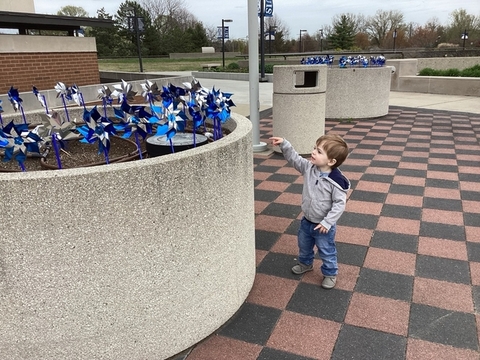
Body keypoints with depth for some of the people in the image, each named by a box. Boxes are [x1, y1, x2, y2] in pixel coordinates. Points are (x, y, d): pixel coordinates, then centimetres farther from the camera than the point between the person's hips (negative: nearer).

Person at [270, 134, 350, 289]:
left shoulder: (336, 181, -28)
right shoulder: (309, 168, -13)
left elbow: (339, 204, -24)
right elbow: (294, 158, -6)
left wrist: (327, 222, -25)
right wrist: (284, 144, -20)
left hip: (323, 225, -6)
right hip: (307, 221, 6)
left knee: (326, 251, 15)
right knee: (304, 246, 28)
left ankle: (330, 274, 39)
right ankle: (305, 263, 56)